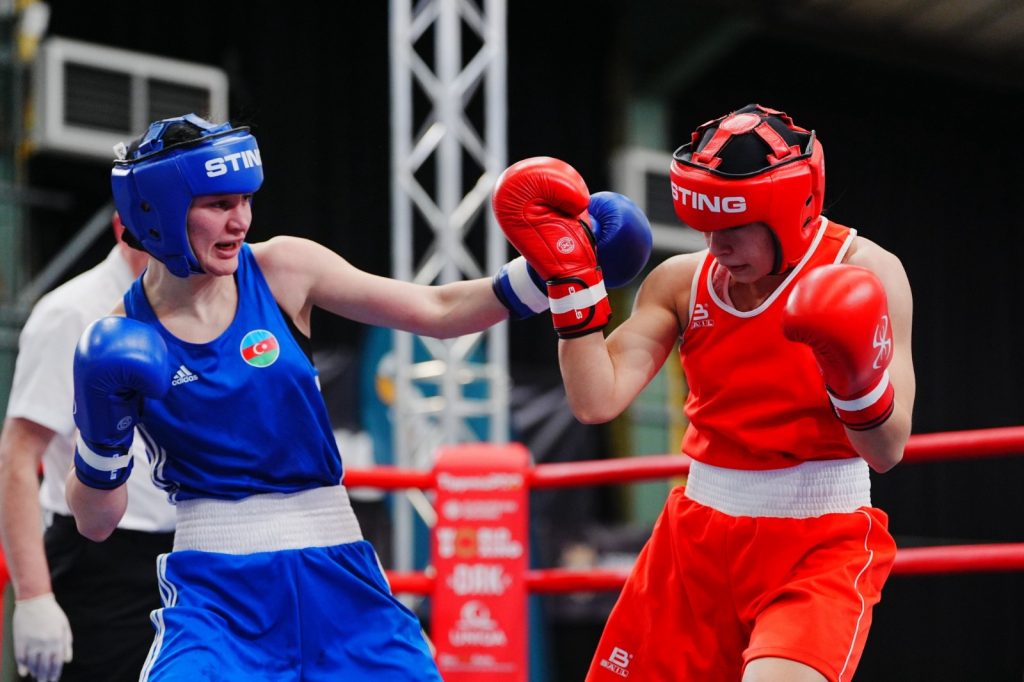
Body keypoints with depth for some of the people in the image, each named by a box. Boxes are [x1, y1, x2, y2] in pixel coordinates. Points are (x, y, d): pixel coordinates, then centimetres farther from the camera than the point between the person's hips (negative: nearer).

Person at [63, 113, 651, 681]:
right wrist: (103, 438, -17)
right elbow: (96, 522, 0)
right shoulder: (120, 342, -5)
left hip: (336, 574, 2)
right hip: (216, 585, -2)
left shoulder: (282, 268, -2)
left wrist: (546, 272, -15)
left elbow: (438, 312, -3)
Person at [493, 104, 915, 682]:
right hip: (700, 533, 5)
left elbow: (887, 451, -14)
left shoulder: (863, 271, -9)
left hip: (822, 541, -5)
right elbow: (597, 401, -9)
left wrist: (856, 378, -33)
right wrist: (569, 278, -12)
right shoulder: (681, 281, 2)